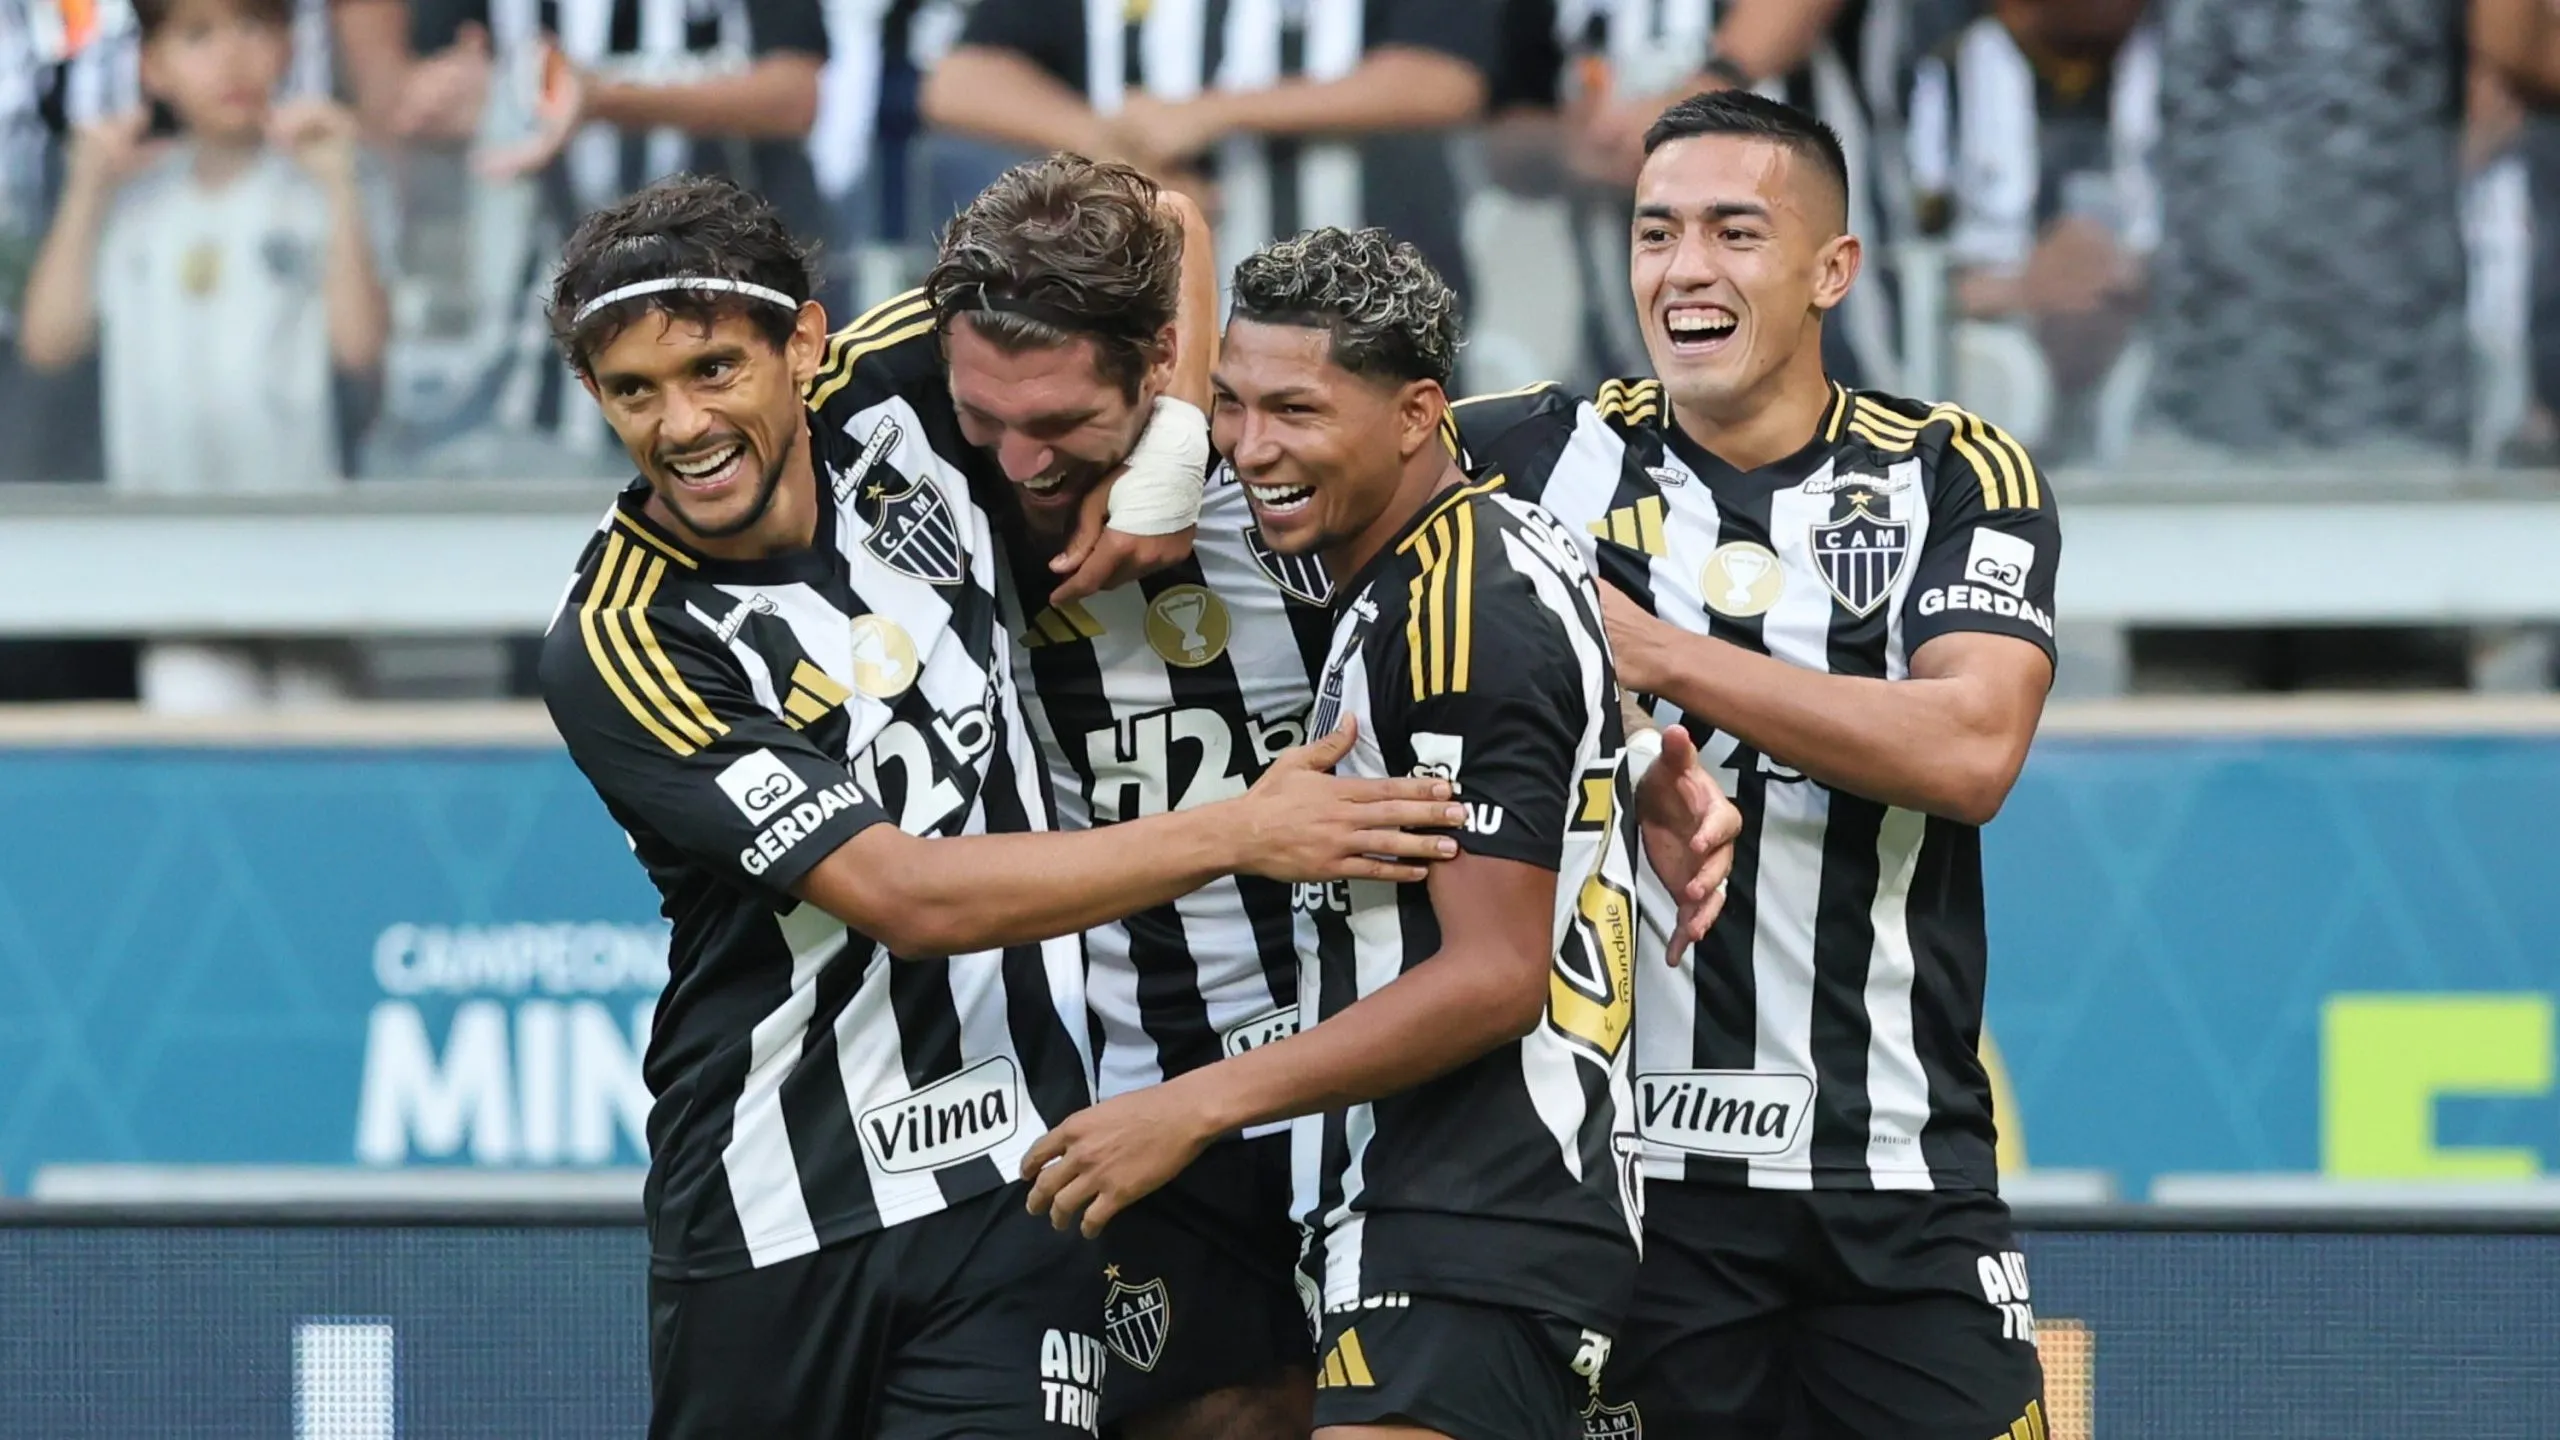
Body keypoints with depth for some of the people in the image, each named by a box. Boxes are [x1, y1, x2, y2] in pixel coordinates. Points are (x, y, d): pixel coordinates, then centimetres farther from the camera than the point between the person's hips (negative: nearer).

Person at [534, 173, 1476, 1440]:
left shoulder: (891, 400, -3)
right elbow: (902, 896, -22)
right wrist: (1235, 834, -24)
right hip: (773, 1220, -2)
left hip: (1010, 1177, 2)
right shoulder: (613, 652, -16)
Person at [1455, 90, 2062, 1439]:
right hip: (1633, 1163, 0)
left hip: (1898, 1164, 0)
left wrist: (1663, 656, -14)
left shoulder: (1958, 476, 3)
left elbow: (1970, 752, -12)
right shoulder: (1554, 455, 6)